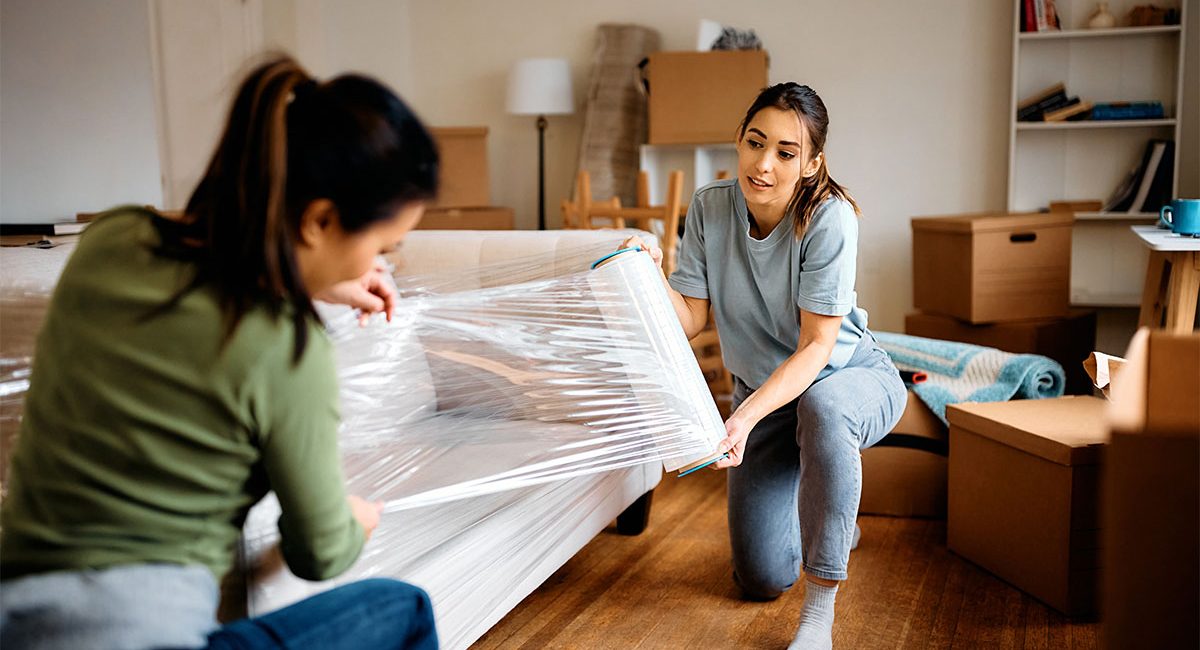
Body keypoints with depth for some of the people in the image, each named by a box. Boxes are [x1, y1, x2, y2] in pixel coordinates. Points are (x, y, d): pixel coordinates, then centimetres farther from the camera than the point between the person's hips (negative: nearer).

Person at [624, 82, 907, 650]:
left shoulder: (829, 218, -26)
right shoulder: (709, 208, -13)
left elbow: (816, 347, -28)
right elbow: (690, 320, -12)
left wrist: (746, 416, -41)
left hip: (850, 377, -4)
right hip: (764, 391, 4)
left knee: (821, 407, -44)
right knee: (761, 579, 1)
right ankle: (830, 514, 37)